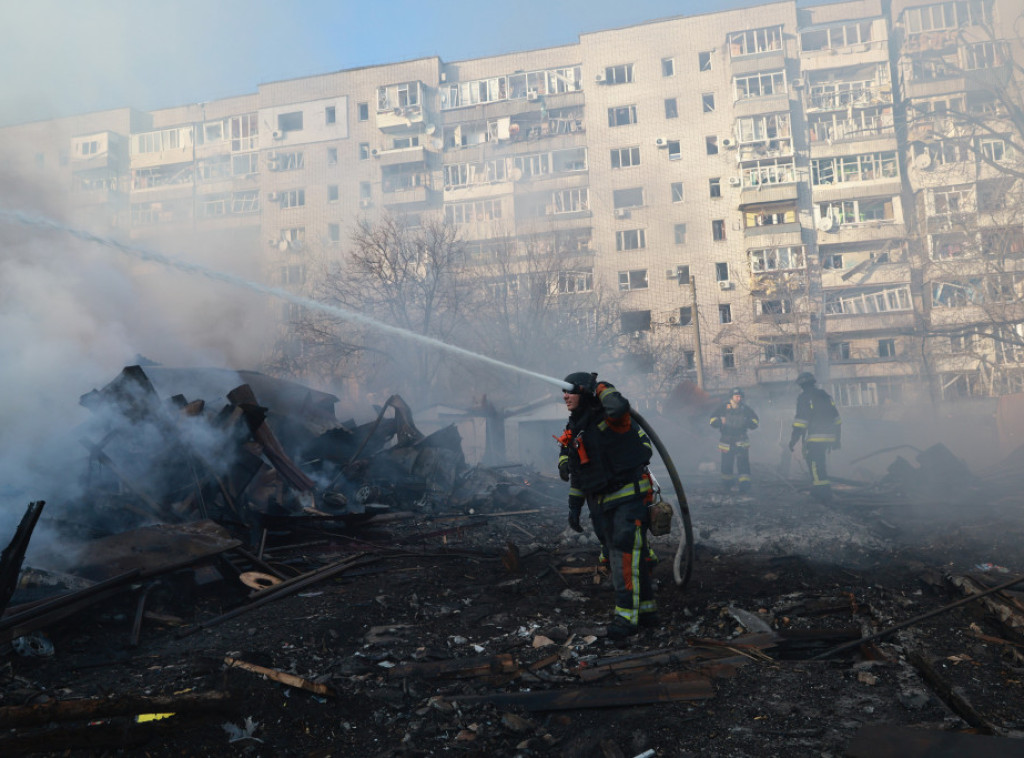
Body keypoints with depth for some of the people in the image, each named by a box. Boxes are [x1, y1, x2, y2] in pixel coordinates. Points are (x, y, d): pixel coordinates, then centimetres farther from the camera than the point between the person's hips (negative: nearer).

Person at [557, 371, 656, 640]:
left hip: (629, 496, -9)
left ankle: (626, 615, -10)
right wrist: (574, 506, 18)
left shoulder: (608, 418, -14)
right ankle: (646, 609, 25)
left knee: (626, 553, -15)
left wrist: (600, 386, -22)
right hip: (601, 503, 9)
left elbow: (619, 407, -42)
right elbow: (577, 472, 19)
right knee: (615, 556, 12)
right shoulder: (573, 429, 10)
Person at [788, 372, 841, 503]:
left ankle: (825, 495, -9)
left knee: (816, 466, -4)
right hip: (829, 437, 8)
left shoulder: (804, 397, -7)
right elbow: (837, 419, 17)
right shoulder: (825, 395, 16)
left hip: (814, 439, -8)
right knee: (821, 466, 19)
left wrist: (794, 439, -11)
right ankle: (817, 492, 26)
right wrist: (837, 439, 22)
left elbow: (801, 420, -15)